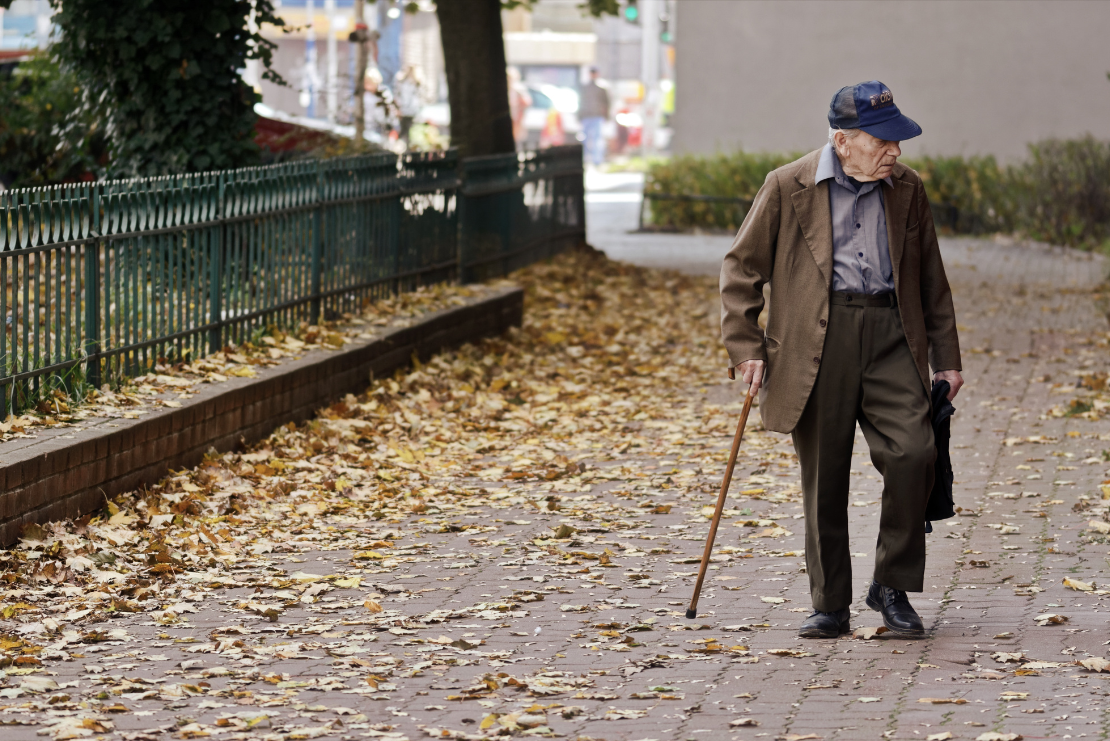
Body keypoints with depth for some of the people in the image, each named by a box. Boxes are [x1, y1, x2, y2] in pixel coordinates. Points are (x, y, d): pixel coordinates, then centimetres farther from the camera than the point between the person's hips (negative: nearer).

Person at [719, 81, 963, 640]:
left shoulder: (907, 190, 12)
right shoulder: (788, 187, 2)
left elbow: (931, 279, 20)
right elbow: (741, 268, 6)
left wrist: (946, 358, 17)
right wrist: (745, 348, -2)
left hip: (890, 336, 2)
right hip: (816, 343, -2)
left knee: (913, 453, -15)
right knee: (823, 479, 1)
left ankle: (893, 588, 2)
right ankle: (830, 606, 15)